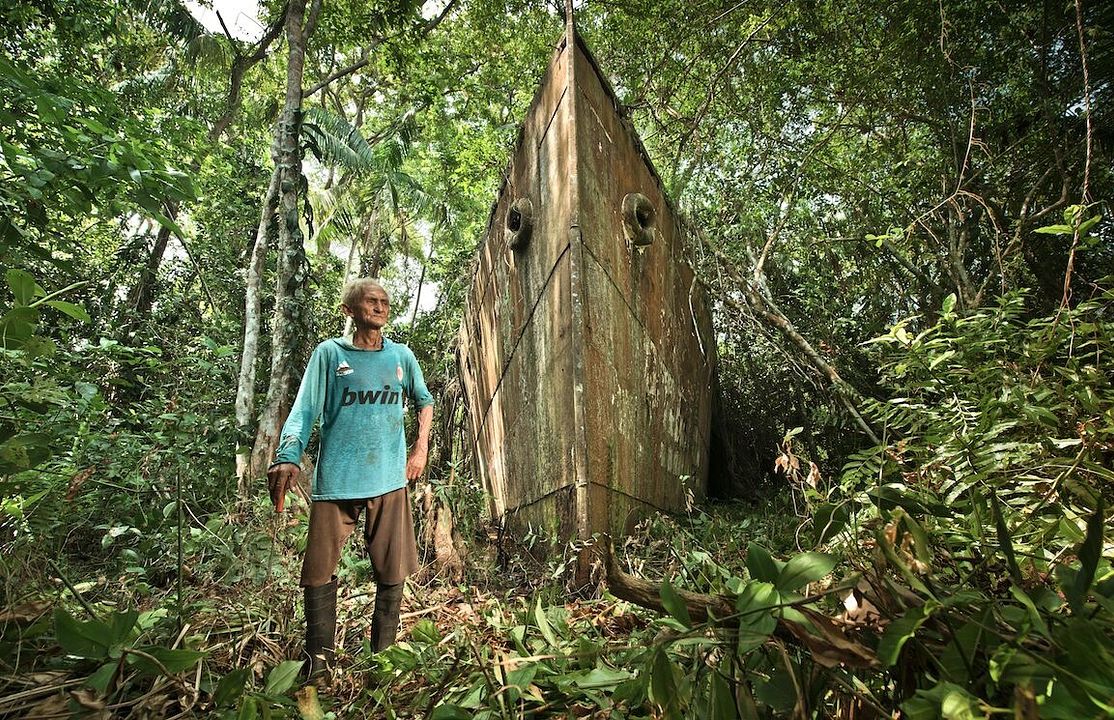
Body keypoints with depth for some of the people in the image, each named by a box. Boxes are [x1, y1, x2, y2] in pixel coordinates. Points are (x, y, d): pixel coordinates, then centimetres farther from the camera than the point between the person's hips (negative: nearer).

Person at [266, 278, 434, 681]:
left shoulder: (401, 356, 11)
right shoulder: (329, 353, 4)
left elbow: (424, 399, 23)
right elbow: (305, 411, -3)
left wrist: (422, 446, 11)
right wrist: (287, 458, -20)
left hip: (390, 480, 2)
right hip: (336, 479, -2)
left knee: (392, 574, 6)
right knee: (319, 573, 2)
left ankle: (383, 659, 22)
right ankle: (319, 663, 20)